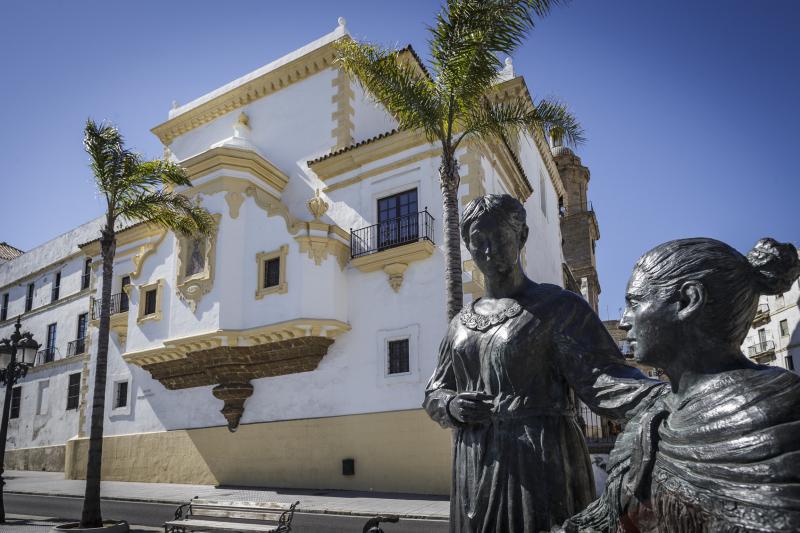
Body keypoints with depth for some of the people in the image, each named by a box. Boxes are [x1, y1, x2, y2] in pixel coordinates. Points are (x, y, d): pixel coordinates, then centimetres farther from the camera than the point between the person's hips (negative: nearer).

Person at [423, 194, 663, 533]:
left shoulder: (559, 306, -2)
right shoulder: (461, 323, 12)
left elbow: (599, 375, -14)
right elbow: (434, 393, 16)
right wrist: (451, 406, -6)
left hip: (541, 461, -4)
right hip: (475, 467, 5)